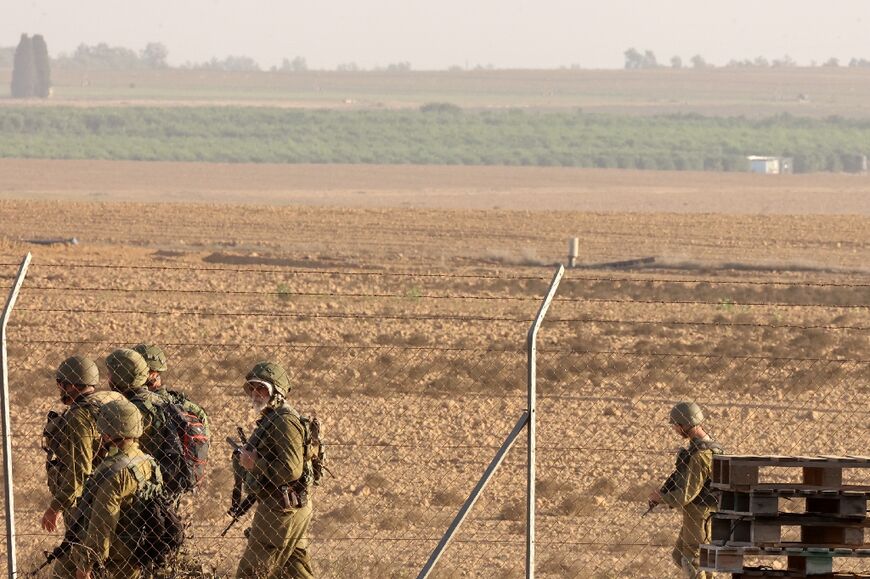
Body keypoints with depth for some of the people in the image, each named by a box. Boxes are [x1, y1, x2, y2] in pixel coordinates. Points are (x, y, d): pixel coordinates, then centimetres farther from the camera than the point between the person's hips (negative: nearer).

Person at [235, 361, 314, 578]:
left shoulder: (284, 421, -16)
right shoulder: (269, 420, 17)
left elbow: (291, 469, -25)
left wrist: (255, 464, -17)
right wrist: (245, 460, 10)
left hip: (280, 509, -11)